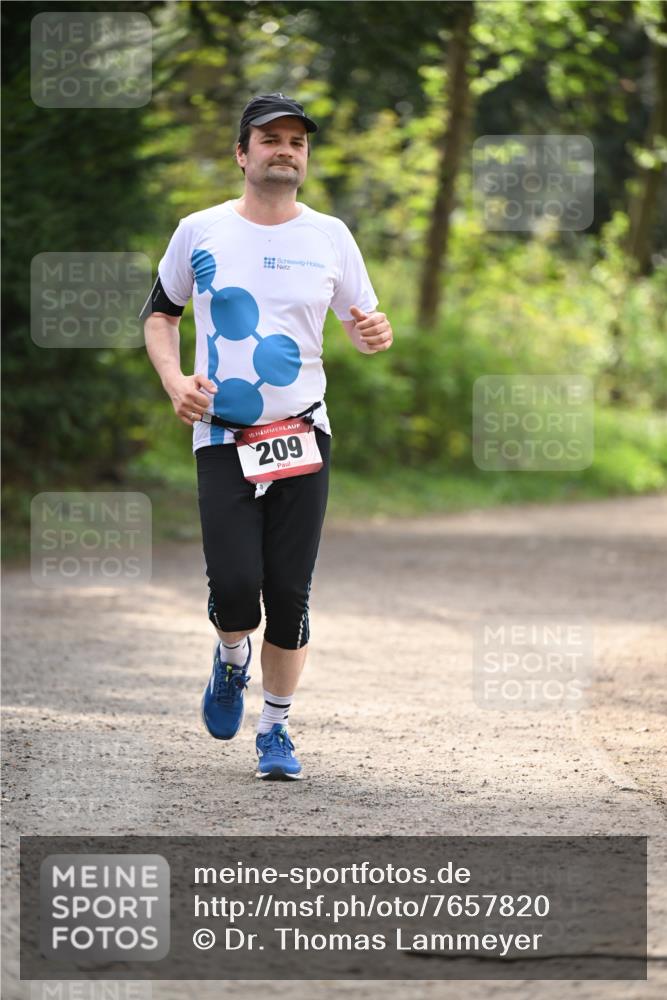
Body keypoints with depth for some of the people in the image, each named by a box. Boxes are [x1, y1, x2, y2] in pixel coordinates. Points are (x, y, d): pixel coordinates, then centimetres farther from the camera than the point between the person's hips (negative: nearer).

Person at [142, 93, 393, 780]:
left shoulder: (329, 236, 4)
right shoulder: (200, 232, 1)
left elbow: (362, 323, 13)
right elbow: (160, 312, 13)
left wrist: (375, 335, -12)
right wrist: (173, 381, -4)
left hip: (302, 436, 1)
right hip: (221, 436, -1)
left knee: (290, 593, -1)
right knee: (234, 584, -14)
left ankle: (275, 729, 15)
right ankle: (231, 659, 21)